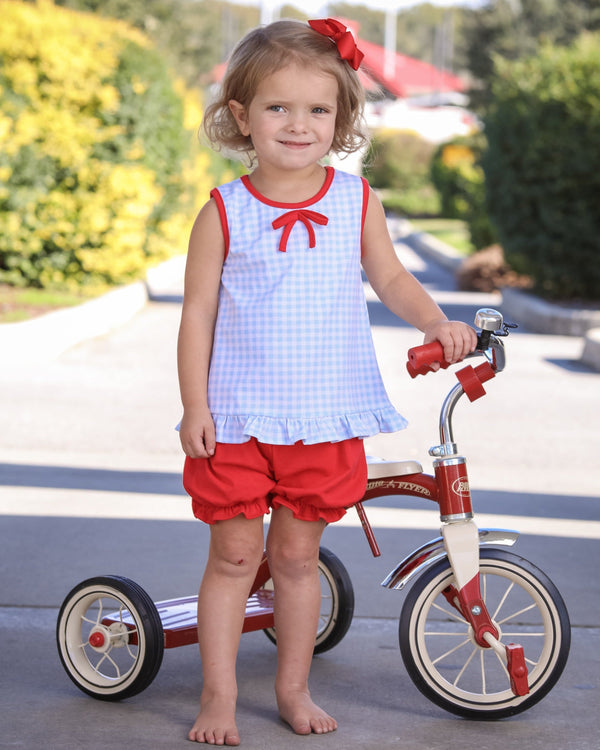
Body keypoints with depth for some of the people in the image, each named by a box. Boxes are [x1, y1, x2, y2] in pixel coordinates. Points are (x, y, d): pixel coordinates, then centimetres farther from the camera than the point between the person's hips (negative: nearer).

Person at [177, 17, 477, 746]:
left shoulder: (356, 201, 1)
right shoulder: (224, 212, -6)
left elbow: (390, 278, 12)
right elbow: (198, 311, -4)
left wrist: (435, 322, -5)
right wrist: (195, 405, -7)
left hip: (325, 418, 2)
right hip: (236, 418, -2)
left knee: (297, 555, 11)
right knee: (234, 554, 4)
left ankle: (294, 687, 25)